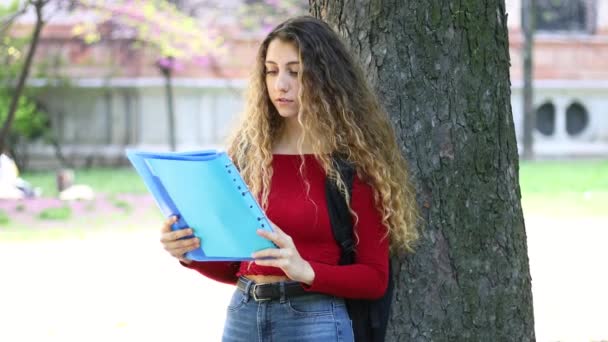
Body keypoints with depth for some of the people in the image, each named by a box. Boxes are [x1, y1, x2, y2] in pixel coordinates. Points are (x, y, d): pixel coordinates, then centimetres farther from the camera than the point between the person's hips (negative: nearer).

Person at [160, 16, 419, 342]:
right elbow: (232, 266, 12)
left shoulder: (352, 161, -6)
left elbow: (375, 278, -6)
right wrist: (192, 254, -7)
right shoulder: (248, 151, 5)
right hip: (243, 316, 4)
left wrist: (305, 270, -20)